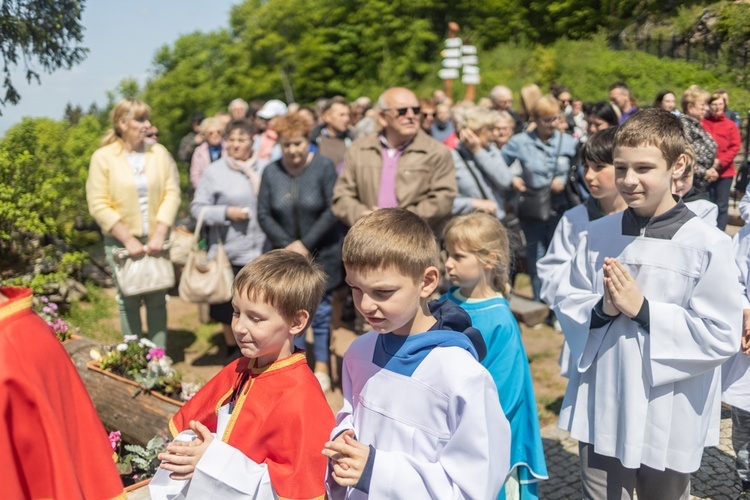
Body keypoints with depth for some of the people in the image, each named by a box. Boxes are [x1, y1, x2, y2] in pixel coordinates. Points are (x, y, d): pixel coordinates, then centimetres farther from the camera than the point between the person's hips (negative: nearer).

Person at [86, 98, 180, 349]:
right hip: (121, 242, -2)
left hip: (155, 241, 2)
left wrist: (159, 235, -12)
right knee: (129, 302, 4)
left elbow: (172, 194, -2)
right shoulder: (103, 157, -5)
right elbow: (99, 205, -9)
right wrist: (129, 240, -14)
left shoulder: (159, 153, 3)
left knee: (157, 300, 6)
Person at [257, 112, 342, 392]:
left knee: (320, 313, 3)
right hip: (286, 255, 3)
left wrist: (306, 244, -13)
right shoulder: (271, 172, 0)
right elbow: (264, 214, 1)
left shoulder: (323, 167, -9)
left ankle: (322, 369, 16)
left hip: (321, 255, -2)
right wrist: (287, 244, -10)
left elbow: (332, 211, -11)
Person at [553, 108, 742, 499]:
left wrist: (643, 308, -19)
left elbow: (720, 335, -14)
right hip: (600, 410, 3)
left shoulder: (707, 245, -13)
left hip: (667, 419, -2)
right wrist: (601, 309, -16)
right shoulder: (597, 236, 0)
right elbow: (566, 303, 5)